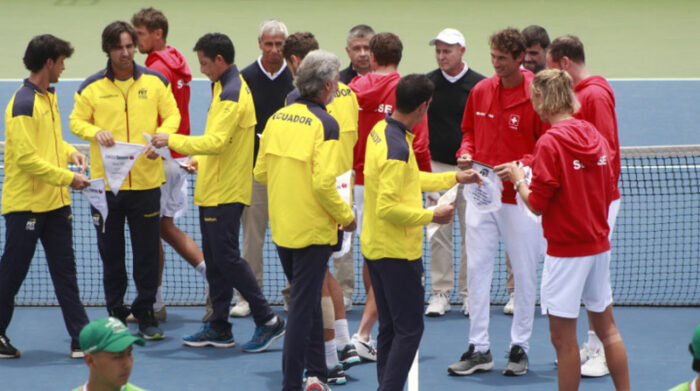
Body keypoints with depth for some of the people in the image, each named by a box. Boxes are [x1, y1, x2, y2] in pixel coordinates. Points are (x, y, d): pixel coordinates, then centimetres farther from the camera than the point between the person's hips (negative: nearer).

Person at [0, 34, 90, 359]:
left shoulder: (49, 97, 12)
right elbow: (26, 158, -21)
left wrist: (70, 152, 5)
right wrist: (67, 178, -19)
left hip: (55, 203, 9)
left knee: (65, 271, 6)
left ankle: (81, 338, 5)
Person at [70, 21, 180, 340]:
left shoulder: (155, 82, 3)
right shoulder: (92, 87, 1)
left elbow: (172, 115, 8)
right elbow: (76, 121, 5)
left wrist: (161, 136, -12)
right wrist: (95, 132, -16)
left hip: (146, 180, 0)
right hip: (105, 181, 0)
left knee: (147, 250, 2)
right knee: (110, 251, 7)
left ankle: (145, 313, 13)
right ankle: (115, 312, 18)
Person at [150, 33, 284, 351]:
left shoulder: (232, 94, -18)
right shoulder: (226, 88, 16)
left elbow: (216, 142, -26)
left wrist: (171, 140, -20)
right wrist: (200, 161, 13)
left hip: (225, 193, -11)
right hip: (212, 190, 11)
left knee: (226, 258, -8)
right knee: (214, 259, 12)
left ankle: (268, 321, -4)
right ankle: (218, 328, 17)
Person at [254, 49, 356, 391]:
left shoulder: (278, 117, 4)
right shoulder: (324, 123, -17)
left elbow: (260, 172, 9)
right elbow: (324, 183, -23)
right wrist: (346, 217, -9)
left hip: (282, 228, 7)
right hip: (313, 230, -7)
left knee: (306, 299, 20)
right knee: (303, 306, 0)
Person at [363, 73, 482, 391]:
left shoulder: (381, 131, 6)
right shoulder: (397, 148, -24)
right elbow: (388, 208, -27)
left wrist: (454, 178, 21)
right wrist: (432, 216, -17)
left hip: (376, 247, 10)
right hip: (398, 254, -10)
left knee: (389, 329, 14)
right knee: (409, 330, -2)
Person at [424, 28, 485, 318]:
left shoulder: (480, 85, -1)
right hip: (437, 167, 1)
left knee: (472, 233, 1)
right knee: (439, 233, 0)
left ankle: (469, 291, 11)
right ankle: (440, 292, 7)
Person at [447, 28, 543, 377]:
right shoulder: (480, 91, 5)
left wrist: (521, 166, -22)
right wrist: (466, 153, -1)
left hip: (520, 198, -4)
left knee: (524, 274, 4)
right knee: (476, 269, 3)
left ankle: (520, 347, 16)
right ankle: (478, 349, 10)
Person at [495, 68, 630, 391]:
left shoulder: (550, 143, -16)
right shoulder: (595, 137, 4)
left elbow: (537, 204, -15)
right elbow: (609, 190, 11)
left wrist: (518, 179, 1)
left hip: (567, 251, -7)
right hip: (599, 245, 7)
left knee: (563, 338, 1)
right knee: (606, 327, 17)